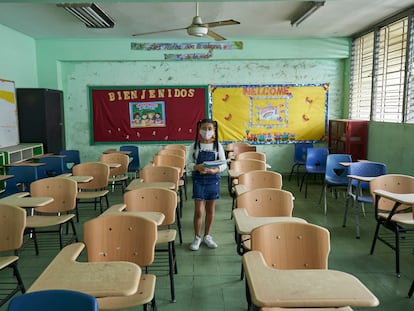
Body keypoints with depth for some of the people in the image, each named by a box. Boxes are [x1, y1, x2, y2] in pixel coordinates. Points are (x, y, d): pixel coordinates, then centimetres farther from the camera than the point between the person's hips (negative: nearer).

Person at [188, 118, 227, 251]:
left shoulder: (218, 146, -2)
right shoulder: (195, 146, -3)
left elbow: (224, 164, -2)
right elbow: (190, 163, -3)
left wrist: (215, 170, -21)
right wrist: (197, 167, -24)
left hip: (213, 179, 1)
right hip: (198, 179, -1)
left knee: (210, 210, 12)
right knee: (199, 211, -2)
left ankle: (207, 236, 28)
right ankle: (197, 237, 15)